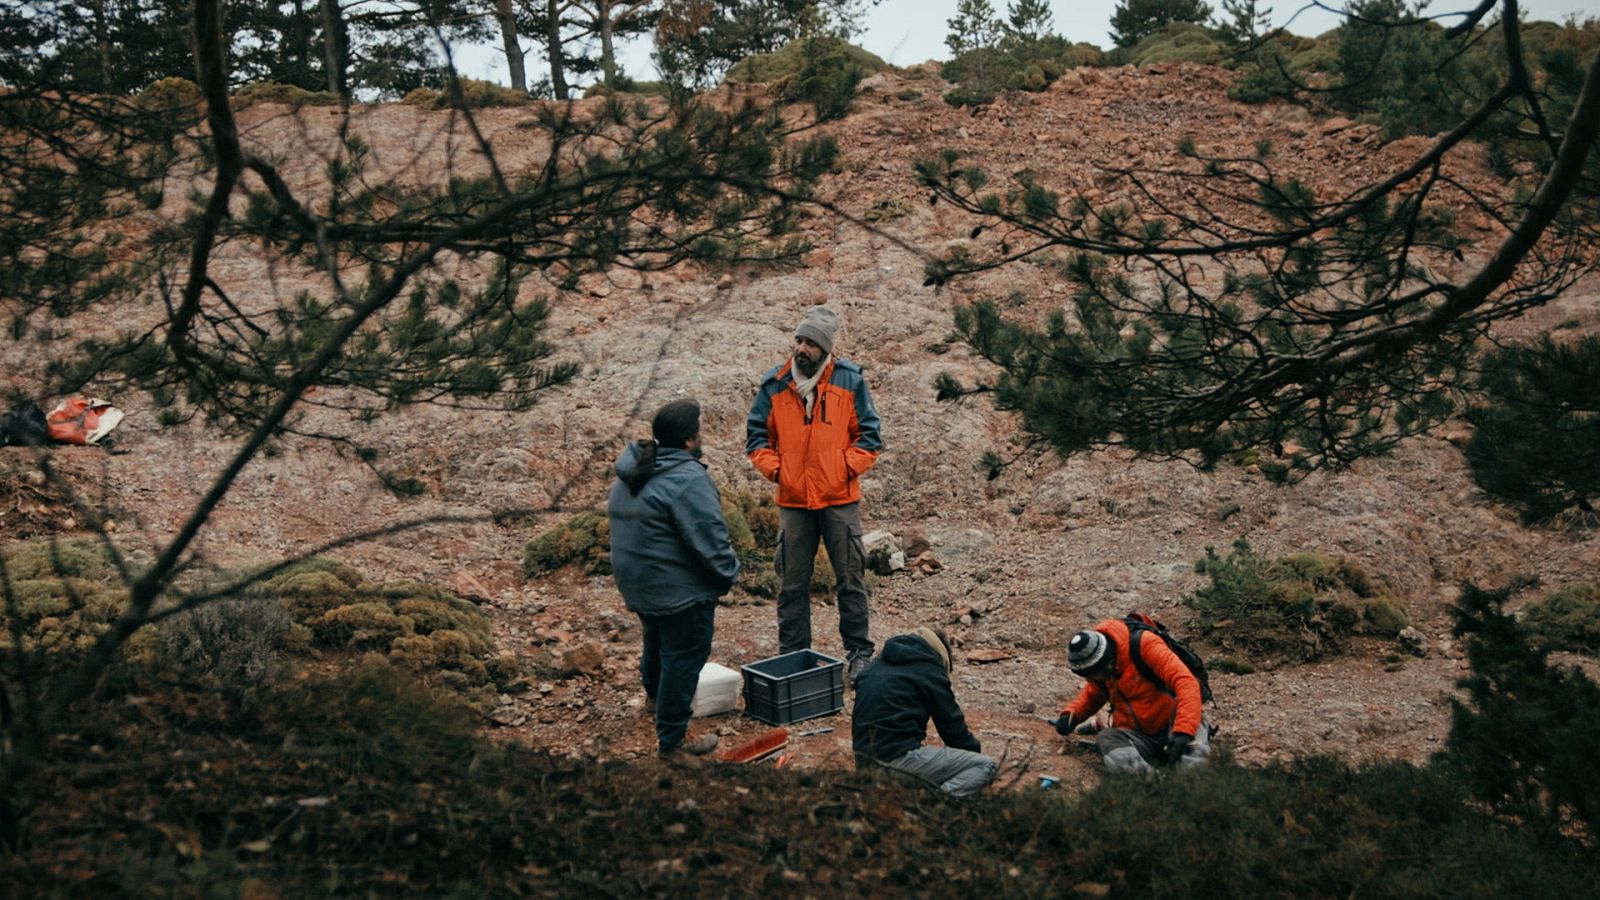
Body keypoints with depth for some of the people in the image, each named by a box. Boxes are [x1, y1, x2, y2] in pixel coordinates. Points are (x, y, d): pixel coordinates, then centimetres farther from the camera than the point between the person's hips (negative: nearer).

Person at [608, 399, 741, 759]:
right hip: (679, 590, -9)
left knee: (657, 639, 31)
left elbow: (620, 520, 13)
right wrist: (729, 573, -7)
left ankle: (654, 692, 56)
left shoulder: (631, 472, 4)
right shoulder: (688, 479, -24)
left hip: (635, 581, 9)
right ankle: (672, 739, 10)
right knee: (684, 657, 3)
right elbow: (710, 539, -24)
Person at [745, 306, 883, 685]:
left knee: (851, 578, 6)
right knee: (792, 582, 8)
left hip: (840, 499, -1)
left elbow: (868, 434, 2)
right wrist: (772, 468, -4)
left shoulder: (850, 380, -2)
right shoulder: (774, 383, 2)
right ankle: (792, 654, 19)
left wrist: (848, 468, -8)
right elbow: (756, 434, 9)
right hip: (792, 501, 2)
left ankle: (859, 653, 17)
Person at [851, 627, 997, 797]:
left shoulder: (878, 665, 20)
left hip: (864, 762, 8)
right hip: (898, 757, -8)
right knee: (986, 767, -3)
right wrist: (975, 751, 22)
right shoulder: (930, 671, 0)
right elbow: (952, 723, 4)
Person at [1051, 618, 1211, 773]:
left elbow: (1187, 683, -28)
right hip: (1140, 737, 5)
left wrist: (1183, 732, -40)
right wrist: (1071, 714, 0)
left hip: (1171, 726, -5)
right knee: (1105, 739, -25)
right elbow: (1092, 695, 22)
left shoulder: (1144, 645, -18)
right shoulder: (1097, 665, 2)